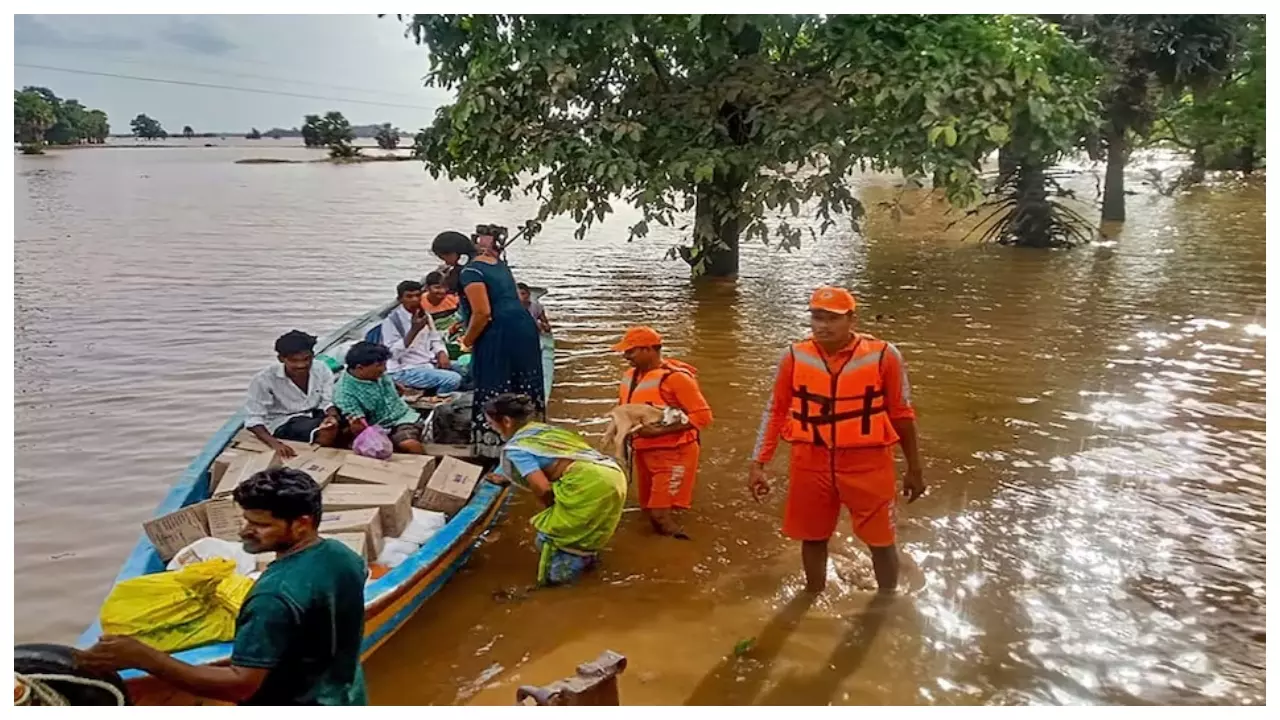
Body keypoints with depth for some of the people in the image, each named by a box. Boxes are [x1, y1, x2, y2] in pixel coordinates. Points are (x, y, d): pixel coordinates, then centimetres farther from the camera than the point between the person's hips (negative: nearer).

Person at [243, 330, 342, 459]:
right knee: (327, 433, -30)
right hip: (283, 423, -5)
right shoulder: (264, 379, -21)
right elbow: (253, 419, -20)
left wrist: (332, 416, -30)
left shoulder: (322, 370, -11)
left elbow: (328, 401, -5)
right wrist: (274, 443, -37)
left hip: (315, 415, 5)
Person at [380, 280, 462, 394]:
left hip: (429, 363, 8)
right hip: (404, 371, -8)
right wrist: (414, 330, -28)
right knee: (453, 379, -25)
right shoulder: (391, 321, -14)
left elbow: (435, 339, 18)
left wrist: (442, 354, -4)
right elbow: (393, 353, -21)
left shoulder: (424, 315, 8)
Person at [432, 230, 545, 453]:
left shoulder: (470, 272, -12)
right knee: (523, 388, 14)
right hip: (524, 328, 9)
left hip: (500, 335, -9)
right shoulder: (497, 262, 16)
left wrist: (467, 340, -5)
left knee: (494, 392, 0)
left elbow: (483, 313, -19)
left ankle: (495, 444, 6)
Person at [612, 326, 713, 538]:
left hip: (674, 454, -8)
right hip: (644, 453, 8)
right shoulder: (630, 377, 6)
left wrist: (659, 430, -24)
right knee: (649, 511, 13)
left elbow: (703, 416, -20)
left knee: (660, 513, -14)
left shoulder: (675, 377, -17)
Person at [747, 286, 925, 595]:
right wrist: (758, 464, 0)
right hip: (811, 464, 2)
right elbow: (776, 412, 4)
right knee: (813, 537, 16)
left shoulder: (883, 355, -9)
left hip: (868, 465, -2)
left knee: (881, 541, 10)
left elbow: (902, 415, 0)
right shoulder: (795, 357, -4)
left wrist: (914, 469, 5)